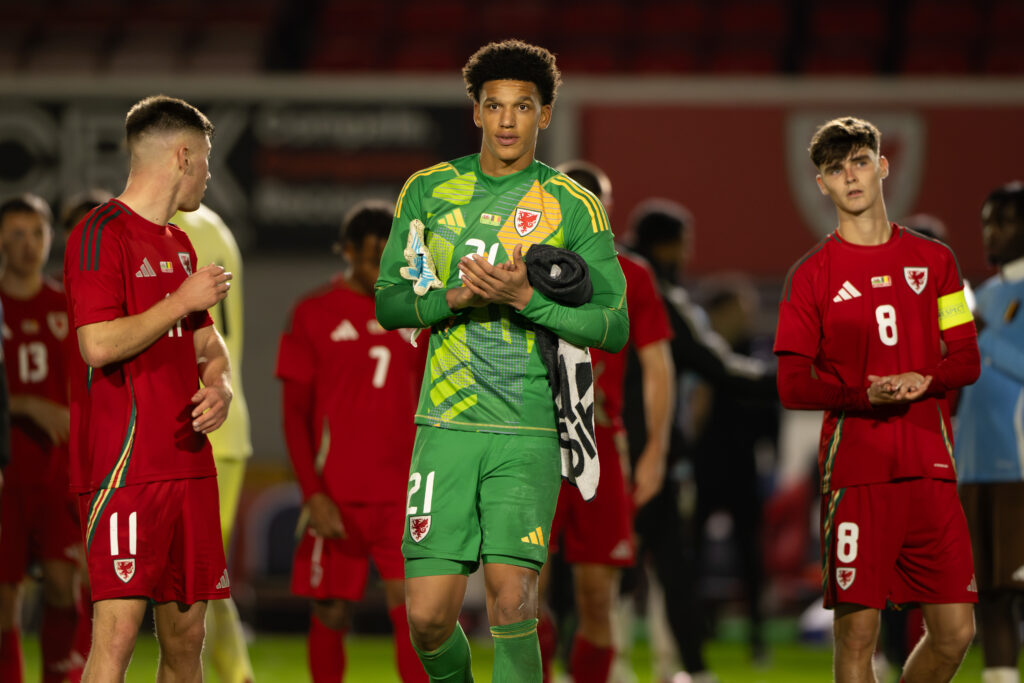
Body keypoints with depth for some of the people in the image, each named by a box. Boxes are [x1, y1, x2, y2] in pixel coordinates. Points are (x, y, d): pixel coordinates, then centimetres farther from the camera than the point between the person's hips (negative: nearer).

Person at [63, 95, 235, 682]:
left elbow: (206, 342, 28)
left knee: (186, 635, 8)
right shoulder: (101, 235, -8)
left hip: (188, 466, 9)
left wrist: (221, 388, 6)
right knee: (118, 632, -16)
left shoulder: (179, 245, 20)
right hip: (125, 467, -9)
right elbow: (99, 344, -19)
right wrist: (183, 300, -10)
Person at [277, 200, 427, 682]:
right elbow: (294, 412, 0)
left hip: (403, 496, 2)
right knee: (332, 614, 2)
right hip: (336, 496, -1)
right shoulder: (315, 313, 1)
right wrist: (313, 494, -8)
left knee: (410, 607, -8)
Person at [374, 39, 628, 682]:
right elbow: (389, 302, 10)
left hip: (529, 434, -2)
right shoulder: (430, 191, 9)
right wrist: (456, 297, -10)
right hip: (447, 427, 2)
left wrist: (526, 297, -15)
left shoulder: (573, 206, 2)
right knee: (429, 615, -3)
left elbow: (614, 327, -1)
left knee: (512, 601, -16)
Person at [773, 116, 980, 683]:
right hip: (855, 468, -3)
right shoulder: (811, 275, 3)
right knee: (857, 630, -7)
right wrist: (866, 395, -17)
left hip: (929, 466, 3)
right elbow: (793, 387, -2)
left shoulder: (933, 260, 12)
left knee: (955, 632, 0)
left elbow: (966, 359, 11)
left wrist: (923, 380, -10)